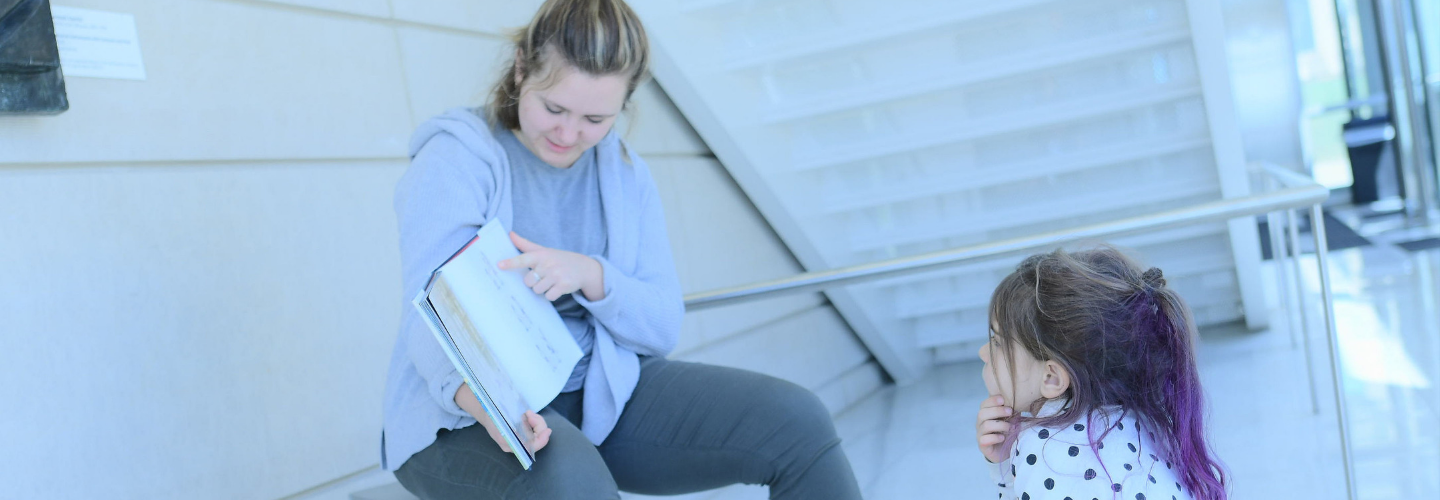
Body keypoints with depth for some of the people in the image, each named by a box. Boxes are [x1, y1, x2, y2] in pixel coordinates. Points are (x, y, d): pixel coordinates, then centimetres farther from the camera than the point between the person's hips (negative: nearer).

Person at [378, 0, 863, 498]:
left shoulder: (625, 175, 7)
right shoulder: (455, 157, -10)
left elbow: (662, 329, 2)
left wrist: (590, 276, -20)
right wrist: (475, 396, -42)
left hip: (603, 395, 5)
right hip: (466, 417, -5)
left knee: (798, 423, -12)